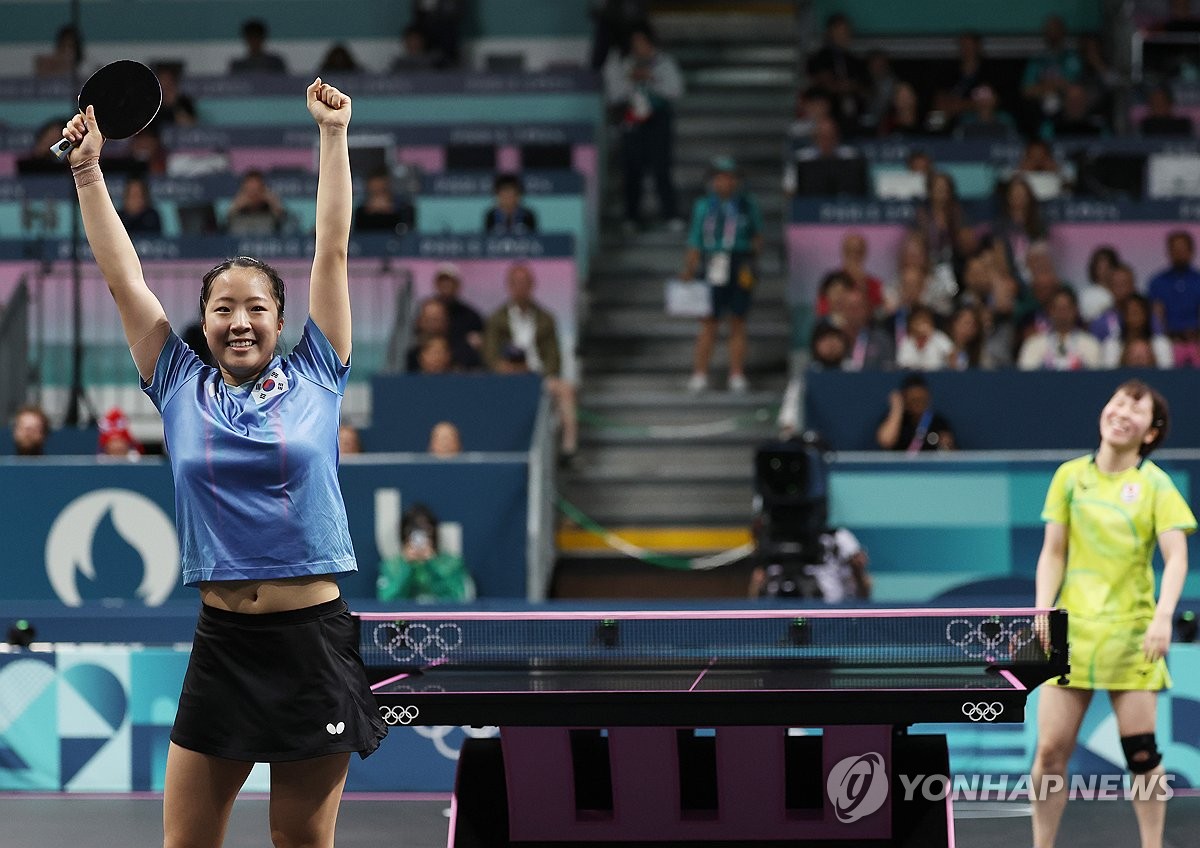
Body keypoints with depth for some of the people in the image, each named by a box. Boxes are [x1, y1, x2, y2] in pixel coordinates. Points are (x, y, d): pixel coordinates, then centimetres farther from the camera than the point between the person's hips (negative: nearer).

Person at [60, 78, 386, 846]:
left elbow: (333, 253, 5)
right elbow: (125, 279, 9)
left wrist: (334, 136, 4)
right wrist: (88, 169, 7)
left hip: (314, 640, -1)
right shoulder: (182, 390, 7)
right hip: (223, 643, 1)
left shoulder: (313, 380, 4)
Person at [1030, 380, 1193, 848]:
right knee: (1050, 751, -3)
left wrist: (1163, 617, -25)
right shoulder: (1070, 475, 6)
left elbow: (1176, 556, -10)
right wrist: (1042, 612, -4)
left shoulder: (1155, 483, -1)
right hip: (1072, 629, 2)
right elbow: (1053, 552, 9)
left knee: (1141, 752, -3)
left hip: (1132, 634, -2)